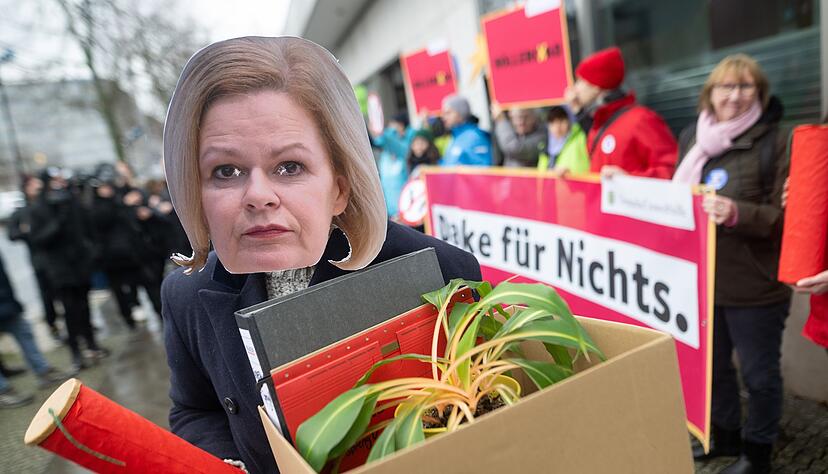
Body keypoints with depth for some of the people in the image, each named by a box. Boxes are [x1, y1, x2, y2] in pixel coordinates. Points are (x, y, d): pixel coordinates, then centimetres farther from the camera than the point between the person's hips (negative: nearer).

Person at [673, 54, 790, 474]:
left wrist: (737, 213, -30)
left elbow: (787, 216, -13)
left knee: (758, 373, 11)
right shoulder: (692, 139, 7)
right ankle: (724, 436, 41)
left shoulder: (775, 142, -9)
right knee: (711, 365, 20)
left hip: (754, 286, -5)